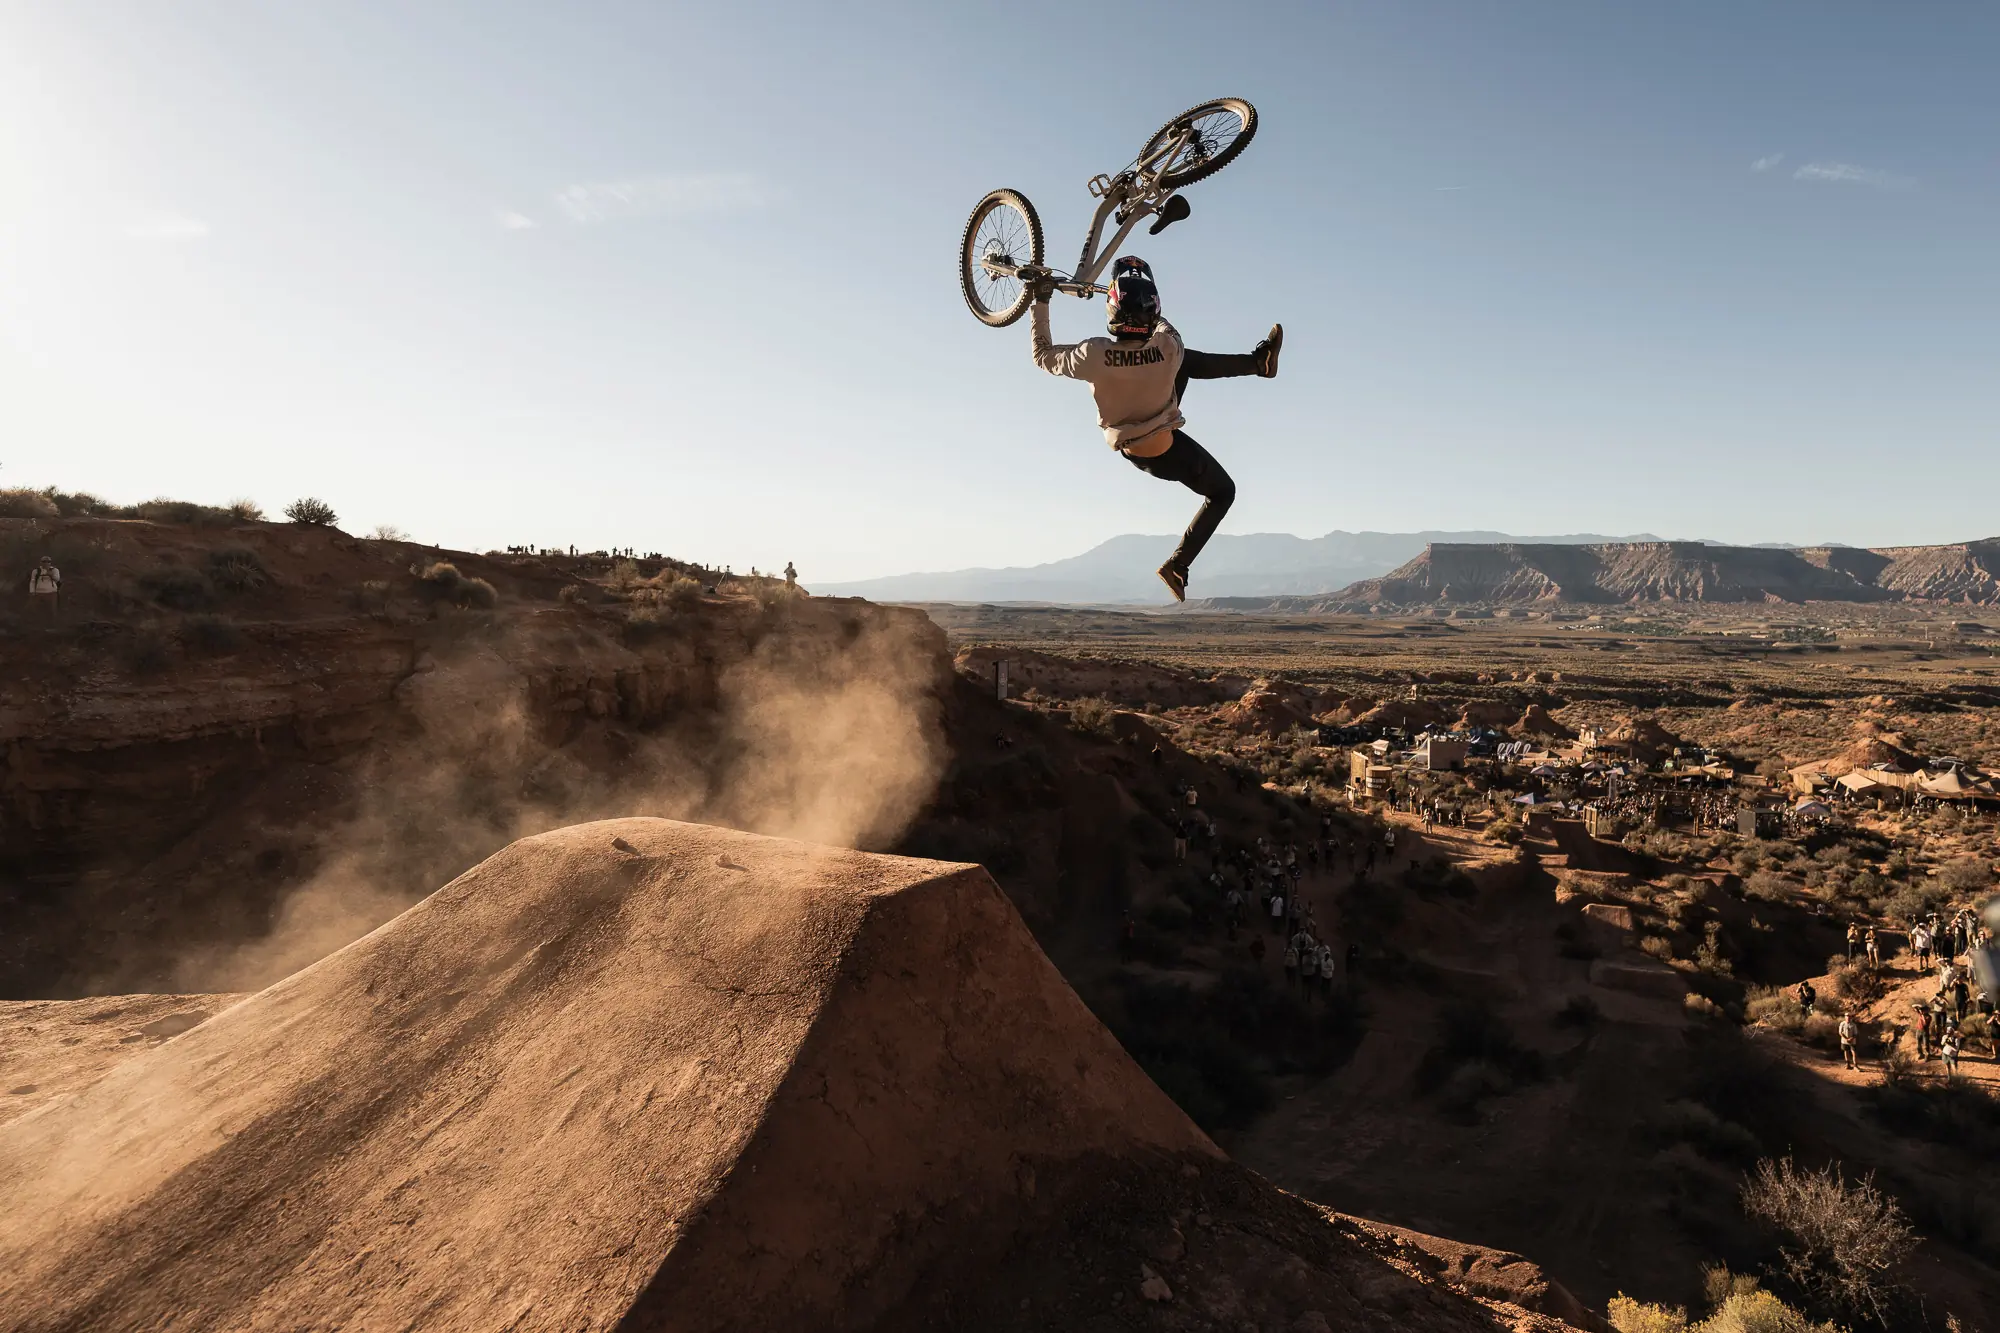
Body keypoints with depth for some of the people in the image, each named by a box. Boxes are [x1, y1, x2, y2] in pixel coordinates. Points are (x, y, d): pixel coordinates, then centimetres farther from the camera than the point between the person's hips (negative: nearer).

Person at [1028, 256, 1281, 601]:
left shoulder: (1094, 355, -30)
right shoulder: (1169, 347, -29)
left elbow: (1042, 355, -10)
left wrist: (1041, 302, -3)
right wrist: (1146, 313, 14)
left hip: (1128, 447, 3)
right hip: (1167, 451, -3)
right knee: (1222, 493, 22)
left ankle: (1257, 362, 29)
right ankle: (1178, 564, 16)